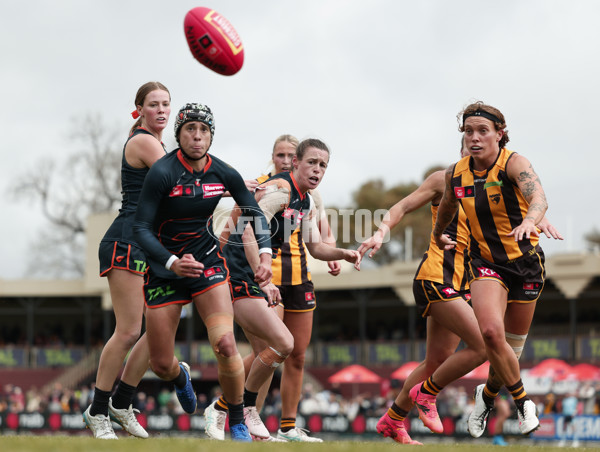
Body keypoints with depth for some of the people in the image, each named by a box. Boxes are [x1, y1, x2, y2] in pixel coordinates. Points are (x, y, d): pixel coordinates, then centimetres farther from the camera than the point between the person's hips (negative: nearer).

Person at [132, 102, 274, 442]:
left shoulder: (224, 173, -7)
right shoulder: (162, 173, -19)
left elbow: (254, 212, 9)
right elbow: (141, 227, -18)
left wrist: (265, 254, -6)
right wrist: (172, 263, -32)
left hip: (208, 261, 2)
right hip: (165, 267, -2)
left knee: (225, 343, -21)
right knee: (161, 365, 3)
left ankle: (238, 423, -1)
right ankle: (181, 376, 44)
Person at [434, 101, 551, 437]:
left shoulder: (514, 163, -18)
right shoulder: (456, 173, -4)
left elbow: (539, 198, -38)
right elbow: (447, 205, 21)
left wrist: (529, 221, -60)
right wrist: (438, 234, 37)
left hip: (525, 261, -2)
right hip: (485, 263, 2)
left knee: (513, 343, 9)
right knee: (491, 331, -25)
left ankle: (488, 395, 38)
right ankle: (522, 401, -8)